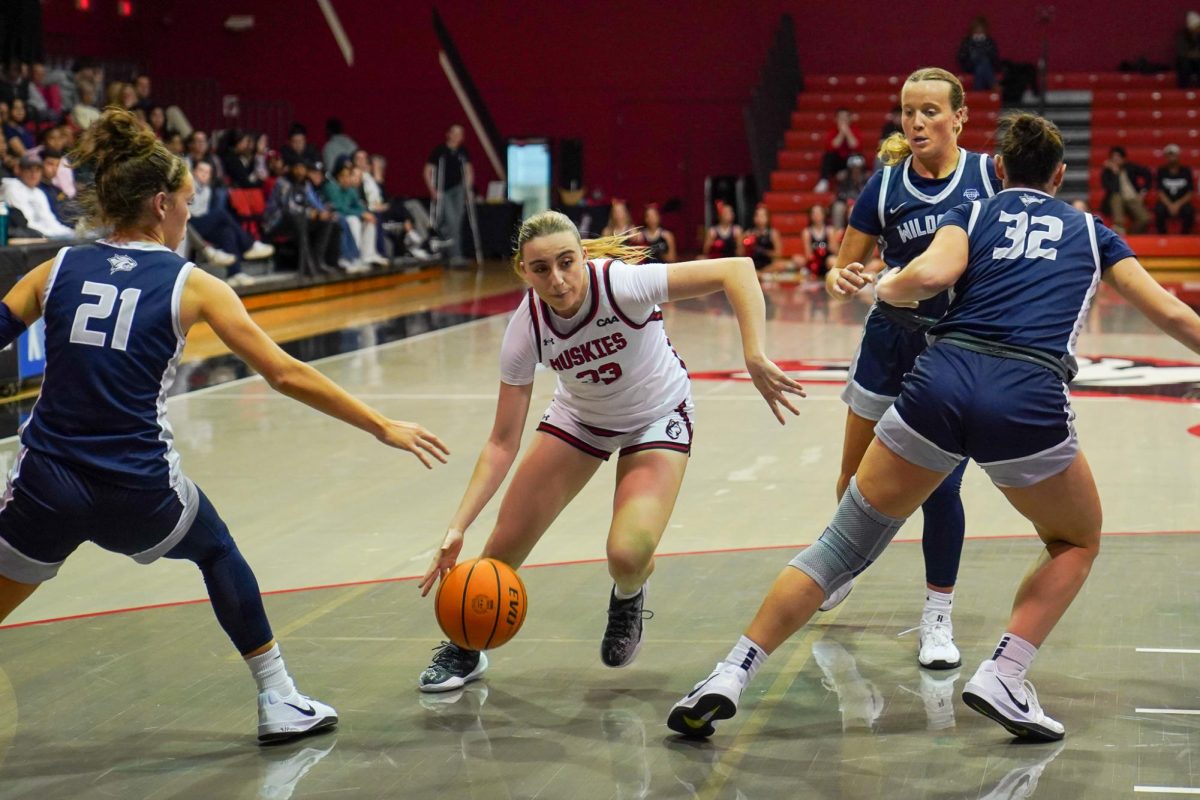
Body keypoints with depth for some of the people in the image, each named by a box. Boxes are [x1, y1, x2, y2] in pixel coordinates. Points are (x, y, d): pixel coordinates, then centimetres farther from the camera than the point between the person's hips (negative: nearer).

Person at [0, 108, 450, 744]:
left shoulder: (57, 271, 7)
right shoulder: (190, 285, 0)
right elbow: (286, 375, -2)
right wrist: (383, 428, 4)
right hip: (140, 493, -1)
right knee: (216, 552, 29)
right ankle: (280, 701, 31)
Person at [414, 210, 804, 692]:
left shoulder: (622, 284, -35)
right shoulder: (526, 329, -24)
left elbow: (735, 269, -38)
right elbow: (502, 442, -18)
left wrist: (755, 359, -46)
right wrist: (458, 528, -27)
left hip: (657, 419, -3)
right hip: (579, 417, 3)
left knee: (627, 557, -22)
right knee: (505, 543, -3)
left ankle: (628, 598, 17)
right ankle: (465, 649, 25)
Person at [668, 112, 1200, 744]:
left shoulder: (972, 213, 20)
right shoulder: (1091, 232, 25)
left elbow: (932, 273, -1)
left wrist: (883, 285, 18)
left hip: (939, 384, 1)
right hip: (1030, 401, -1)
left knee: (844, 543, 12)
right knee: (1077, 543, 26)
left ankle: (730, 676, 3)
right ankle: (1003, 677, 7)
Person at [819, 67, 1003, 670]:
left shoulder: (990, 175, -8)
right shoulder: (886, 184, -5)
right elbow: (844, 264, 0)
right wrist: (841, 279, -23)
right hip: (891, 342, 2)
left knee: (939, 485, -10)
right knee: (856, 481, 13)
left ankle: (938, 618, 8)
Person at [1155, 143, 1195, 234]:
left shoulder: (1186, 171, 2)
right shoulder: (1162, 171, 2)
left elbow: (1190, 193, -1)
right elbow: (1160, 192, -3)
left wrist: (1178, 204, -17)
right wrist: (1170, 205, -20)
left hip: (1182, 202, 0)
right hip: (1166, 202, 0)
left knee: (1189, 211, -34)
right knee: (1159, 210, -35)